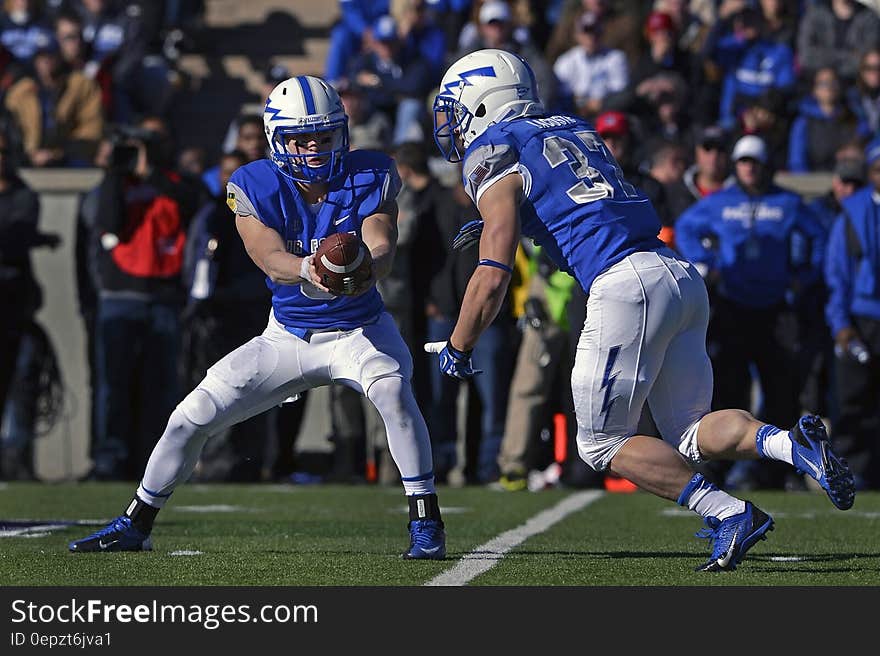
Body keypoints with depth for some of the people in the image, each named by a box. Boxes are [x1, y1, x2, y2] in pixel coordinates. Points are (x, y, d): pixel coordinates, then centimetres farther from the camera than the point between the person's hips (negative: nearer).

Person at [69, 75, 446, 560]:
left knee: (391, 389, -33)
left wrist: (364, 271, -50)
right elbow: (271, 260, -27)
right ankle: (134, 525, 16)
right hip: (287, 336, 2)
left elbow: (382, 249, -26)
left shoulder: (369, 179, -13)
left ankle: (426, 524, -23)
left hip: (359, 330, -2)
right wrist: (310, 269, -50)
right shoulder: (255, 188, -13)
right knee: (195, 413, -3)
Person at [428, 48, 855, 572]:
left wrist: (457, 350, 8)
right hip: (683, 275, 8)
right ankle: (795, 444, -14)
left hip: (625, 286, -8)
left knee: (604, 444, 5)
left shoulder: (494, 157, 1)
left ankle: (731, 514, -8)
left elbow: (493, 278, -6)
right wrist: (503, 228, 37)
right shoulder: (575, 130, 24)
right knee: (690, 437, 12)